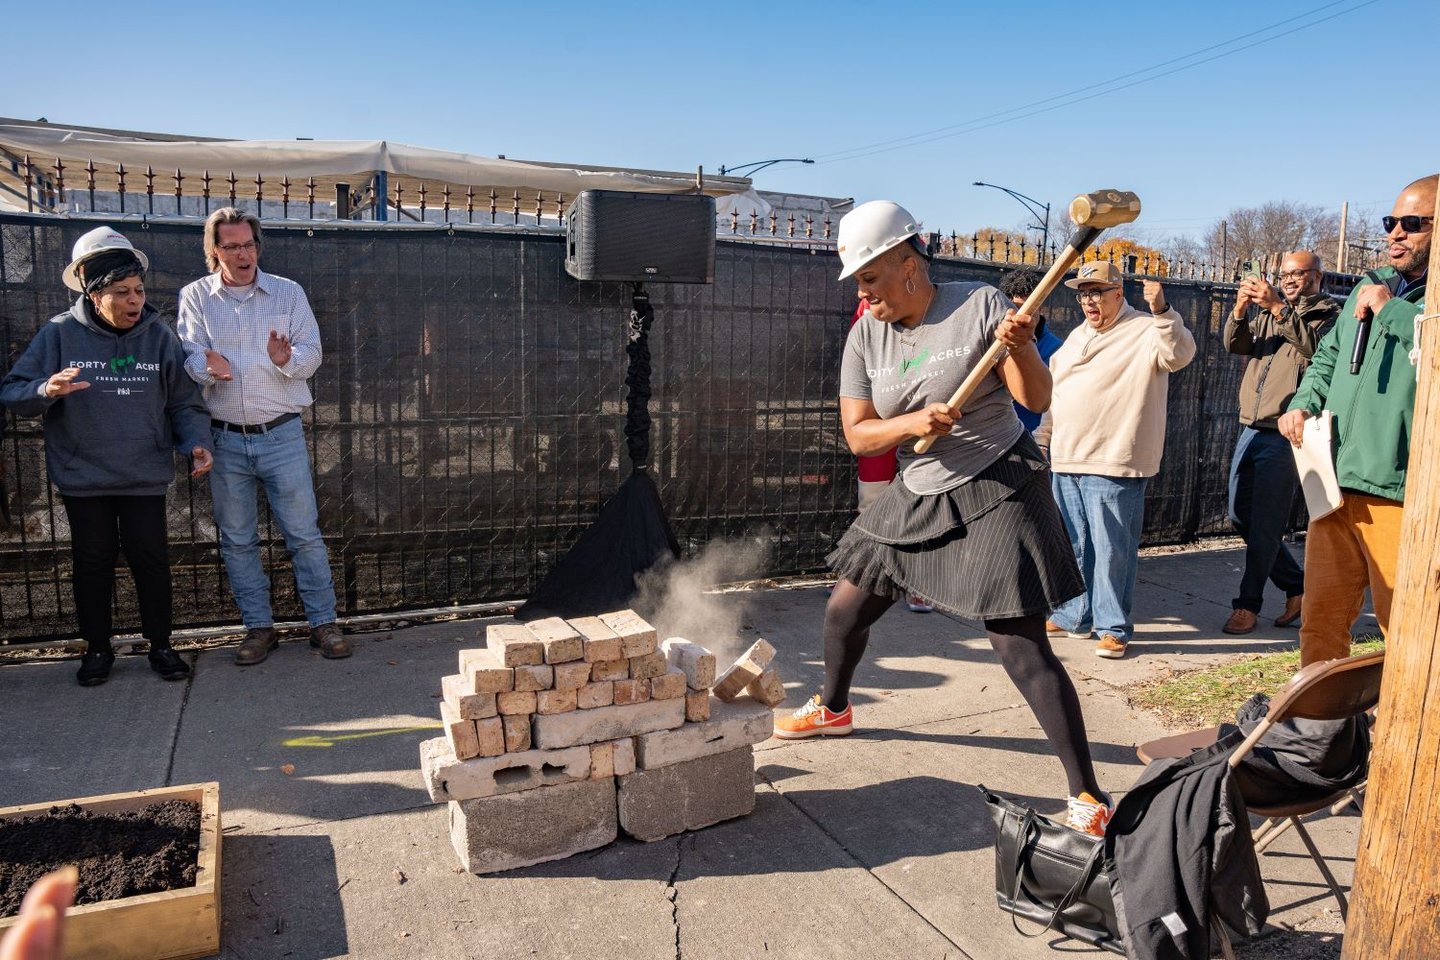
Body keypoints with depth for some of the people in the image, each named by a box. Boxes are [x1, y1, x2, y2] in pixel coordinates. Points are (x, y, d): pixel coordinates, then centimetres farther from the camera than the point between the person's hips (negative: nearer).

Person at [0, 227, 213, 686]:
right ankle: (97, 648, 28)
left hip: (145, 477, 0)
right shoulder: (60, 333, -7)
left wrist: (196, 441, -17)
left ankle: (160, 645, 21)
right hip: (83, 477, 0)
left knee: (151, 561, 5)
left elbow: (183, 401, 0)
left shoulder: (158, 334, -4)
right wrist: (46, 391, -27)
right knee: (92, 563, 11)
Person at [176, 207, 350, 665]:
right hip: (225, 439, 2)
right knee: (237, 540, 8)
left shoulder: (289, 292, 4)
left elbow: (312, 354, -1)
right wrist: (208, 366, -27)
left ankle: (323, 622, 10)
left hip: (282, 434, -1)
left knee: (304, 533, 0)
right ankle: (258, 627, 20)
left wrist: (287, 358, -24)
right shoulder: (195, 296, 5)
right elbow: (190, 354, -4)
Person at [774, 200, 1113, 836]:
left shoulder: (980, 305, -12)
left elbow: (1037, 400, -12)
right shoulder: (865, 337, 0)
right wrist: (912, 423, -21)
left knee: (1022, 647, -10)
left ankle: (1088, 795, 3)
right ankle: (832, 708, 43)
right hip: (916, 495, 6)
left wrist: (1020, 350, -31)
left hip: (996, 493, -5)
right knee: (844, 609, 13)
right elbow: (857, 435, -3)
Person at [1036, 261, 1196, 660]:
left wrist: (1161, 311, -36)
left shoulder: (1145, 332, -4)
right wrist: (1043, 435, 21)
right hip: (1067, 461, 8)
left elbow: (1180, 354, -24)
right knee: (1073, 544, 14)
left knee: (1112, 548, -4)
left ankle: (1113, 627, 6)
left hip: (1114, 465, -7)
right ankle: (1075, 615, 26)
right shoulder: (1077, 336, 20)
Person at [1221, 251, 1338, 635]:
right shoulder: (1266, 314, 18)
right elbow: (1235, 345, 3)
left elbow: (1316, 347, -20)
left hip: (1284, 435, -7)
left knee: (1264, 527, -5)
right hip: (1251, 431, 7)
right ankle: (1296, 585, 25)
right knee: (1241, 517, 10)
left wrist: (1278, 308, -26)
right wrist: (1241, 309, -14)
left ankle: (1247, 606, 4)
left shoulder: (1328, 316, 1)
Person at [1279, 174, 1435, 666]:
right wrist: (1303, 404, 10)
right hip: (1334, 482, 6)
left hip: (1398, 492, -6)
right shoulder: (1370, 286, 17)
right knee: (1321, 616, 13)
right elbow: (1328, 356, 27)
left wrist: (1391, 310, -15)